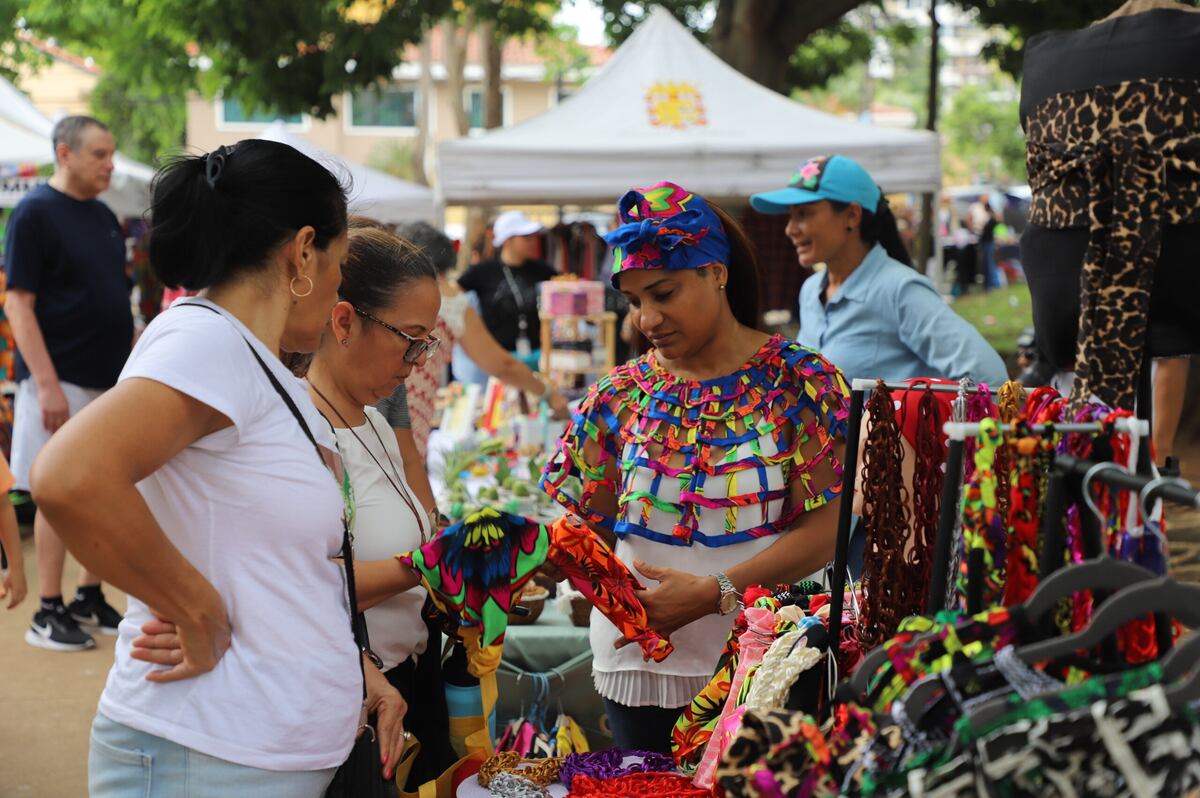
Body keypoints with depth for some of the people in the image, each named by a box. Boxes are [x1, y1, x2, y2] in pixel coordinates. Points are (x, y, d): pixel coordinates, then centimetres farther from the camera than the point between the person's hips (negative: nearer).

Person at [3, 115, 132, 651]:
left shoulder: (103, 217, 13)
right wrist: (46, 384, -20)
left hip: (111, 379, 7)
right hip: (63, 381, -7)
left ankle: (90, 599, 22)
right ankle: (49, 613, 5)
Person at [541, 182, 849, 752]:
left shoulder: (799, 381, -6)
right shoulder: (622, 395, 4)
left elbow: (826, 528, -13)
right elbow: (589, 526, 7)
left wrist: (716, 592, -21)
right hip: (638, 657, 3)